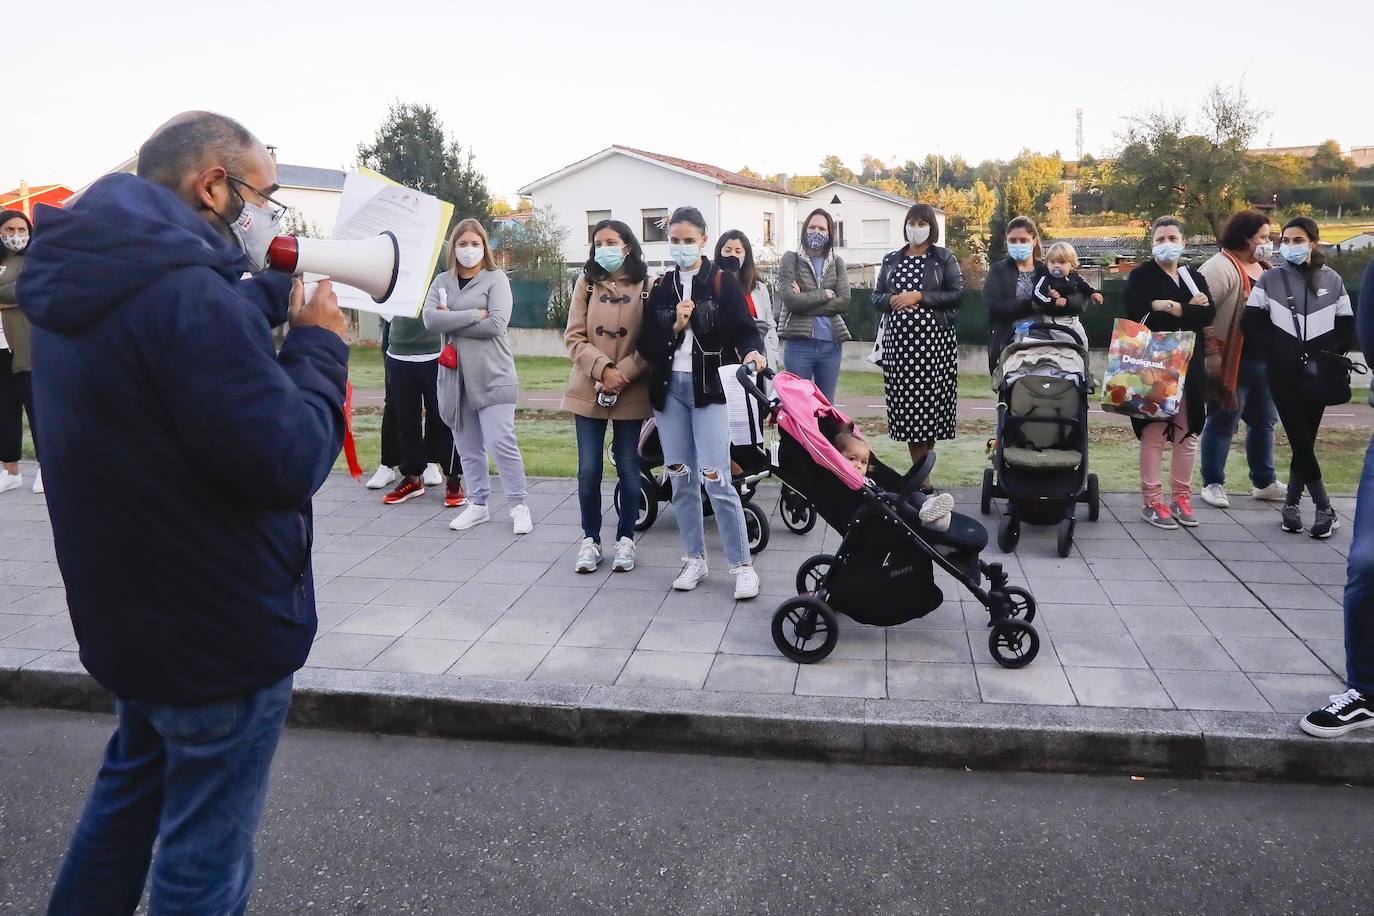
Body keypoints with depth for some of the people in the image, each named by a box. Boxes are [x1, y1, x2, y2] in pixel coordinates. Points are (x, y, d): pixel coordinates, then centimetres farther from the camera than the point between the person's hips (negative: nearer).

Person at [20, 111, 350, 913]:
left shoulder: (91, 275, 3)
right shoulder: (188, 293, -28)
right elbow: (288, 464, -27)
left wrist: (277, 296, 1)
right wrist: (320, 345, -14)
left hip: (135, 604, 10)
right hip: (219, 623, -10)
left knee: (135, 782, 31)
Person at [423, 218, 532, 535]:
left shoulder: (496, 278, 0)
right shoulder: (442, 281, 11)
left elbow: (496, 323, -15)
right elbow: (430, 319, -7)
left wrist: (452, 320, -10)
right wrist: (475, 314, -14)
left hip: (491, 374, -5)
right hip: (454, 375, 5)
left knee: (500, 442, -9)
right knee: (467, 446, 12)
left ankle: (518, 505, 4)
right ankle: (477, 505, 24)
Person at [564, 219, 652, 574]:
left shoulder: (647, 287, -2)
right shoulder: (586, 284, 5)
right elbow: (574, 337, -1)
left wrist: (622, 374, -16)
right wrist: (603, 369, -16)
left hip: (631, 394, -1)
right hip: (588, 391, 2)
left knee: (628, 468, 6)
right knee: (589, 469, 3)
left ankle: (625, 540, 20)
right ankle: (590, 539, 17)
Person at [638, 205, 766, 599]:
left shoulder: (722, 282, 0)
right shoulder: (660, 288, 10)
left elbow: (743, 328, -6)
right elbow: (646, 345, 6)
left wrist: (753, 351, -27)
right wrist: (674, 326, -11)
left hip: (708, 387, -4)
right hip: (669, 388, 4)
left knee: (715, 479, -10)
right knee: (681, 479, 8)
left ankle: (742, 565, -1)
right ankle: (695, 560, 20)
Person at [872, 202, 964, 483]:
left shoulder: (945, 258, 6)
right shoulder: (891, 259, 16)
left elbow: (957, 294, -3)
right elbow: (877, 296, 16)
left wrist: (920, 297, -11)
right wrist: (892, 300, -6)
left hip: (934, 337, -3)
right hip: (898, 338, 3)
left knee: (930, 399, -7)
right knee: (905, 401, -2)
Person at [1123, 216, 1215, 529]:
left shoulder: (1195, 278, 14)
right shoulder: (1141, 276, 1)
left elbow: (1208, 315, -5)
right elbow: (1144, 318, -16)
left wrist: (1170, 308, -14)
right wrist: (1189, 310, -10)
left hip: (1188, 367, 5)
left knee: (1187, 434, 7)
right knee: (1154, 433, -5)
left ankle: (1181, 497, 17)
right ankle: (1152, 501, 0)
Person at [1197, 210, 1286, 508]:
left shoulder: (1265, 268, 14)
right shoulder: (1220, 267, -14)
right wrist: (1212, 354, -23)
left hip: (1265, 361, 9)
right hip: (1232, 364, -9)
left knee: (1264, 421, 16)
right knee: (1222, 424, 0)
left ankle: (1264, 482, 28)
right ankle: (1213, 484, 11)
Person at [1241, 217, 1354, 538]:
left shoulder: (1332, 280, 6)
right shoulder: (1270, 279, 1)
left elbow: (1347, 325, 9)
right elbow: (1251, 322, 0)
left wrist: (1331, 355, -6)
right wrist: (1276, 350, -11)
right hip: (1284, 373, -2)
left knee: (1305, 440, 3)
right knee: (1300, 440, -7)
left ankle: (1292, 503, 17)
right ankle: (1325, 509, 0)